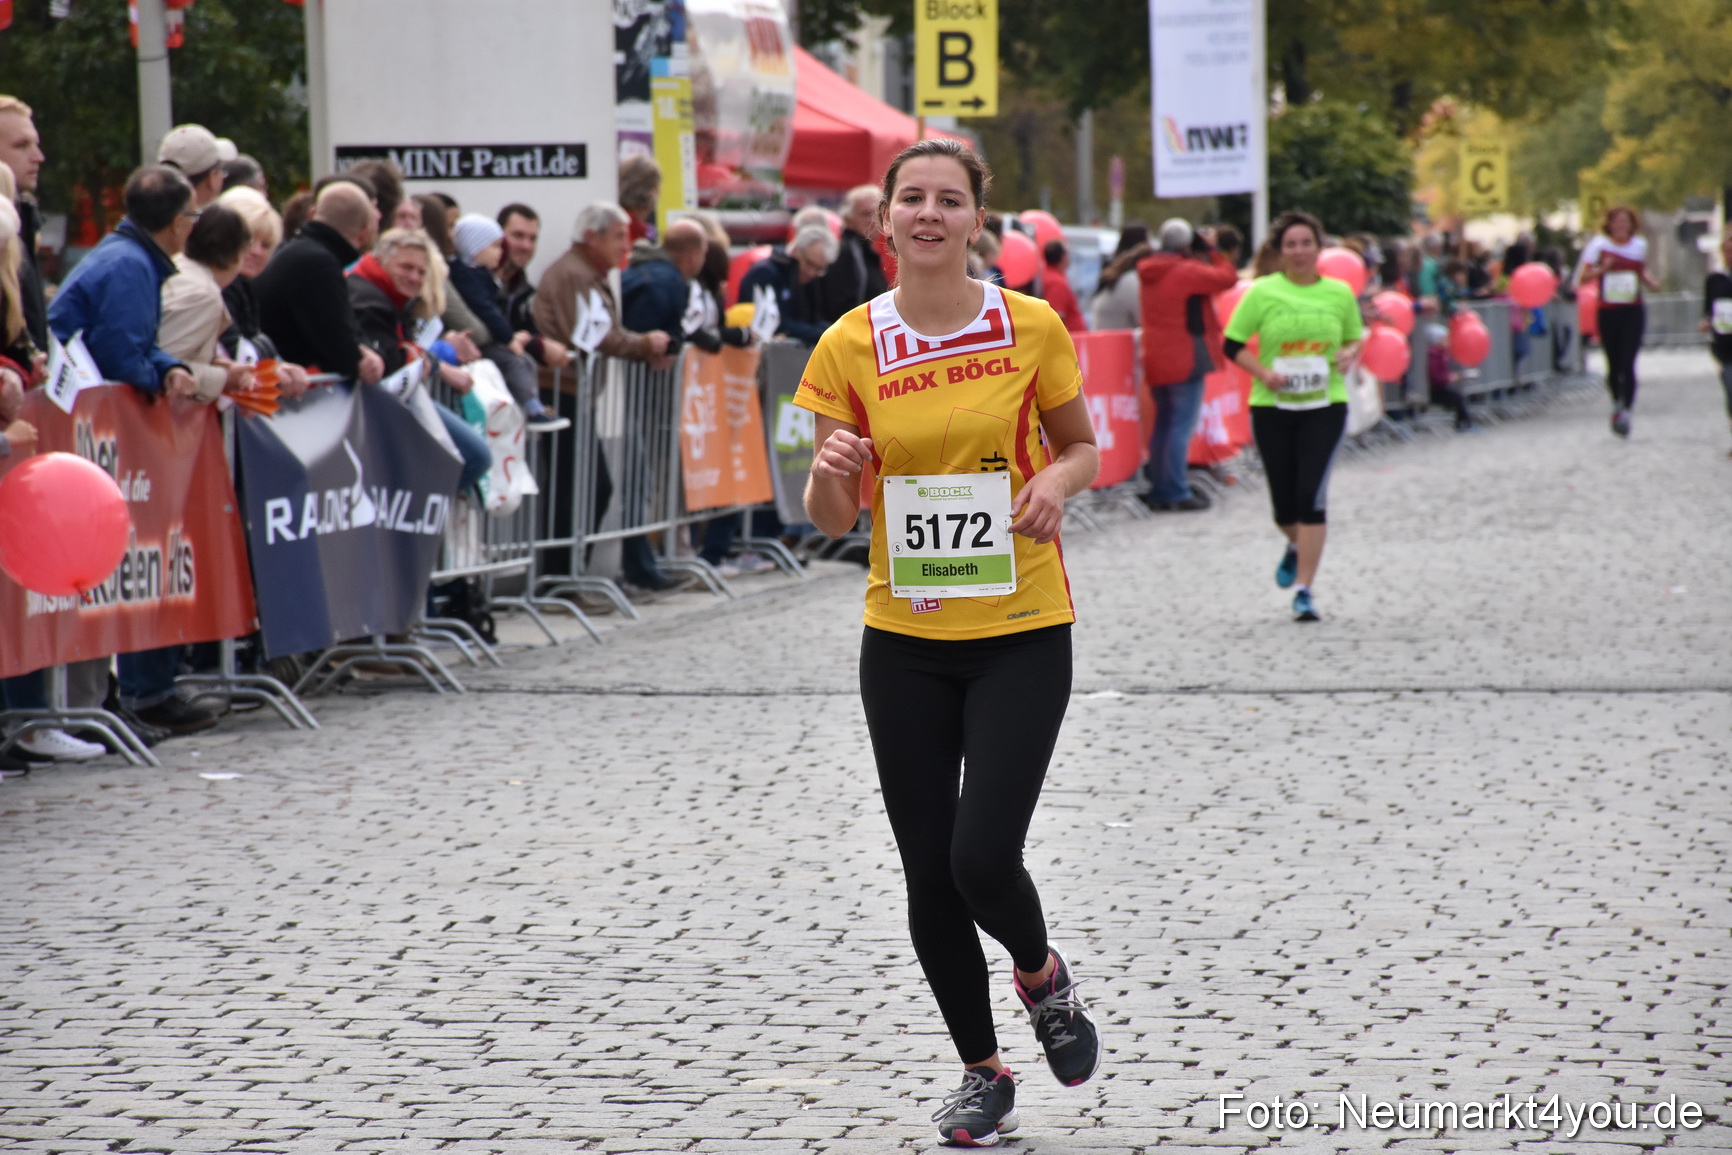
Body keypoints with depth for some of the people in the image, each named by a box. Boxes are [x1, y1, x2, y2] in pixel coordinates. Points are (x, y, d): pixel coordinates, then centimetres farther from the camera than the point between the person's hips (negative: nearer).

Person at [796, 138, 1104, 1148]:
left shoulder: (1032, 327, -4)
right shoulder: (850, 347, -2)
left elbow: (1083, 447, 10)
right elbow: (830, 518, 3)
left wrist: (1059, 479, -13)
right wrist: (832, 475, -20)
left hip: (1022, 630, -2)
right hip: (905, 639, 2)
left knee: (983, 856, -13)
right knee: (930, 874, 5)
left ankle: (1042, 975, 22)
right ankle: (983, 1074, 25)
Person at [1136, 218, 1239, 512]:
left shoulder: (1150, 273, 10)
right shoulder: (1187, 272, -15)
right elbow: (1228, 277, -14)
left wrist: (1203, 254, 13)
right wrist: (1211, 251, -1)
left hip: (1156, 361, 8)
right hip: (1185, 360, -8)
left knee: (1163, 424, 14)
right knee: (1182, 426, -8)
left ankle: (1159, 490, 15)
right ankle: (1178, 492, -11)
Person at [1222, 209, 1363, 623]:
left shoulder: (1340, 293, 5)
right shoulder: (1263, 293, -1)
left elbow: (1355, 338, 19)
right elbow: (1232, 343, 2)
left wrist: (1349, 353, -4)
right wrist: (1263, 372, -14)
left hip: (1325, 406, 0)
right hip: (1271, 407, 0)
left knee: (1312, 496, -13)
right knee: (1284, 503, 6)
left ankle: (1304, 590, -7)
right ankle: (1297, 547, 43)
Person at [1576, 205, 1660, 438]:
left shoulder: (1640, 245, 7)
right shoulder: (1599, 245, -1)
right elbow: (1583, 277, -2)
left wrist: (1652, 283, 2)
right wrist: (1601, 269, -20)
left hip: (1633, 311, 0)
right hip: (1608, 311, 0)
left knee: (1628, 364, -12)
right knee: (1614, 364, 9)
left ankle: (1625, 413, -14)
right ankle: (1617, 404, 35)